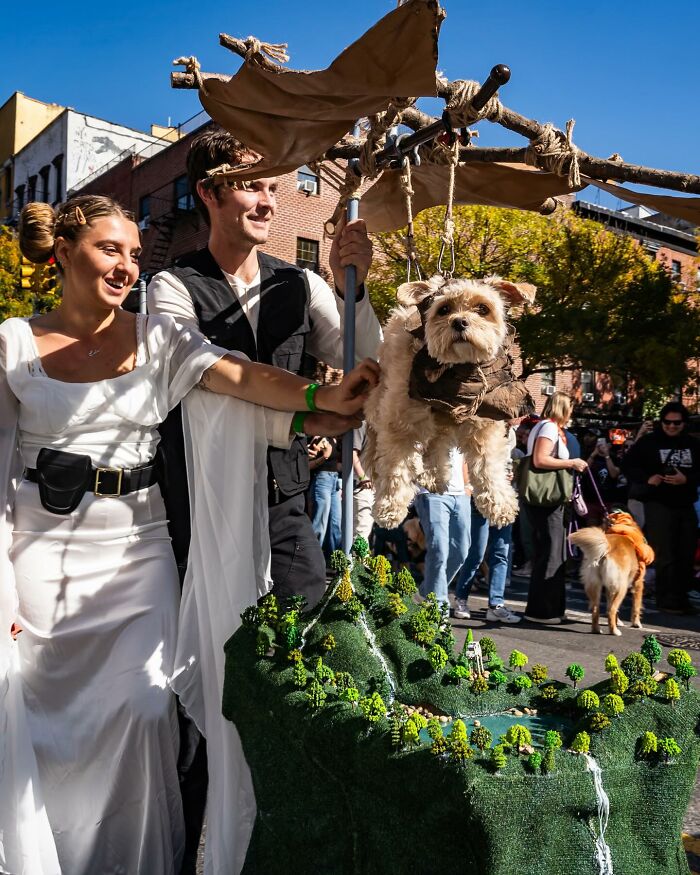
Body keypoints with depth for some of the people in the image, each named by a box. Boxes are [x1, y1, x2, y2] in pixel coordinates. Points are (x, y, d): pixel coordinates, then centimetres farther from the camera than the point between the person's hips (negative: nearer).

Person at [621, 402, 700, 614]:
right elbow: (628, 464, -2)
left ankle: (681, 598, 20)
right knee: (665, 556, -6)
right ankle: (667, 600, 1)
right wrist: (647, 479, -16)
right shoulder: (648, 442, -2)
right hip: (658, 504, -5)